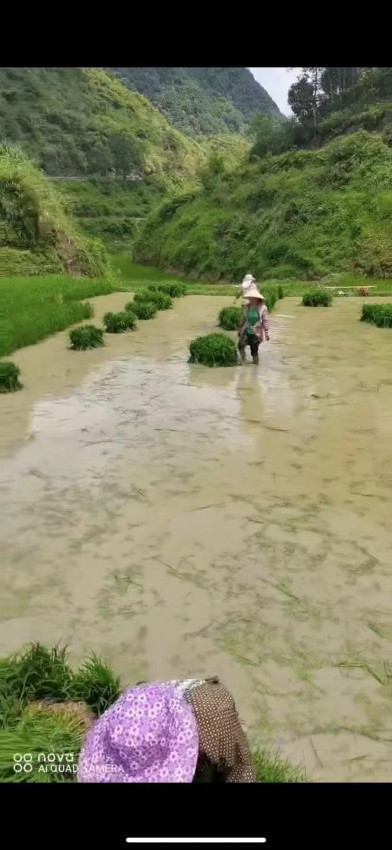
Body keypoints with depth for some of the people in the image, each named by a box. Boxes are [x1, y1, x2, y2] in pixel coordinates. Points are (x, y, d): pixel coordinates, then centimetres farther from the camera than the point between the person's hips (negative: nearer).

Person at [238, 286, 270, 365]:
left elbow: (265, 321, -7)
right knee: (241, 345, -19)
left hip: (256, 333, -3)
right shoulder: (246, 307, 3)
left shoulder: (262, 308, -8)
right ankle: (243, 361, -3)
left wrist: (266, 333, -11)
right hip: (246, 331, 3)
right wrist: (240, 330, 16)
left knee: (254, 351, 2)